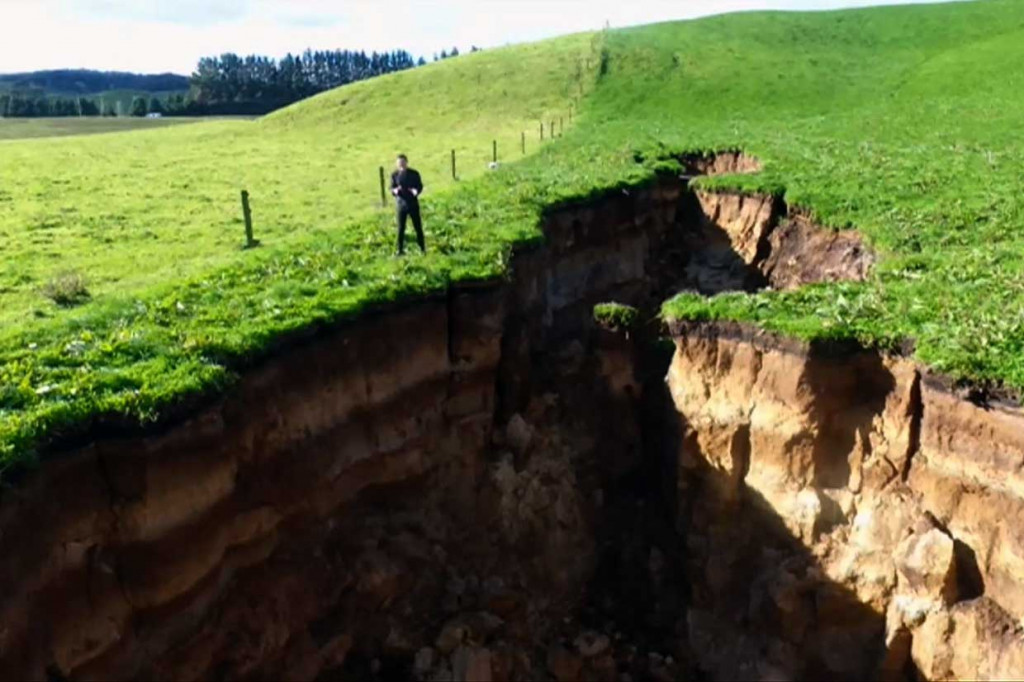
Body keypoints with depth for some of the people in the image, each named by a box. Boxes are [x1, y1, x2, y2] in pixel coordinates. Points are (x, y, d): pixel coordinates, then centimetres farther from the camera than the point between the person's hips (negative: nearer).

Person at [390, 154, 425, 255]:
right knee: (401, 228, 4)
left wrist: (416, 191, -21)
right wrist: (395, 191, -21)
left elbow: (420, 186, 2)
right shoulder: (395, 175, -3)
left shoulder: (414, 174, -5)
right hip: (401, 204, 0)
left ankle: (422, 248, 19)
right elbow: (392, 188, 3)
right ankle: (400, 250, 14)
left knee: (418, 227, 6)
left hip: (413, 204, 0)